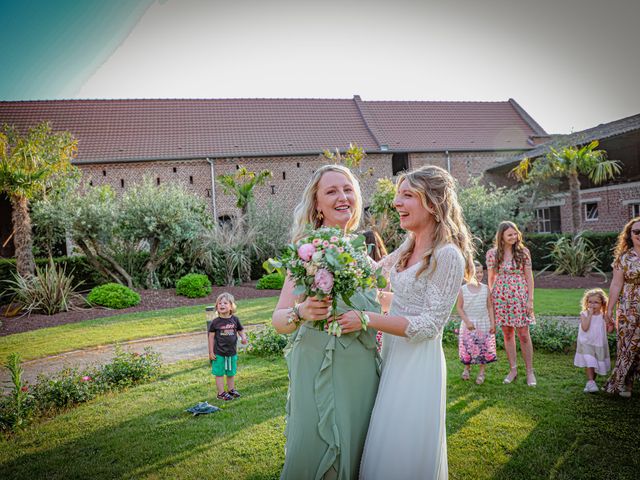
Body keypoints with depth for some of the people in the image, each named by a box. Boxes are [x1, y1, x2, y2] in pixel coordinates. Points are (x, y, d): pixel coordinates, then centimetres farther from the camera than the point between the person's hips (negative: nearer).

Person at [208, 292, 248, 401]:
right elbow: (211, 336, -5)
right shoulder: (215, 322, -10)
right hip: (219, 353, -3)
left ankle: (231, 389, 32)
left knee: (231, 373, 16)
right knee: (219, 373, 4)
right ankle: (221, 393, 15)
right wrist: (211, 352, -5)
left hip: (232, 352, 3)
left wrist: (243, 337, -11)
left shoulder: (234, 319, -2)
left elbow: (240, 330, 10)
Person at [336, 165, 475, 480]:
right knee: (382, 451, 19)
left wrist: (366, 319, -22)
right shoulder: (409, 247, 6)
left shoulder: (447, 255, -18)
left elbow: (430, 325, -20)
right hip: (393, 356, 8)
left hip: (418, 362, -8)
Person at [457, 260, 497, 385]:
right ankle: (467, 368, 31)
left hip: (484, 324, 1)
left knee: (483, 347, 5)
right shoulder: (463, 289, -8)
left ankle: (481, 371, 21)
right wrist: (467, 321, -12)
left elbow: (490, 307, 1)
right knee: (468, 347, 6)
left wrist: (492, 323, -2)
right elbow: (459, 307, -3)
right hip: (468, 324, -1)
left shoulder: (485, 288, -3)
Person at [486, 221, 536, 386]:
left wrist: (530, 299, -4)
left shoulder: (523, 252, -2)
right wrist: (491, 297, 6)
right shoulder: (492, 254, 0)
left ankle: (530, 371, 11)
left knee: (524, 334, 0)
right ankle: (513, 370, 20)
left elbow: (529, 276, -1)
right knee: (507, 334, 9)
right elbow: (491, 278, 7)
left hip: (520, 297, -1)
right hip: (501, 298, 2)